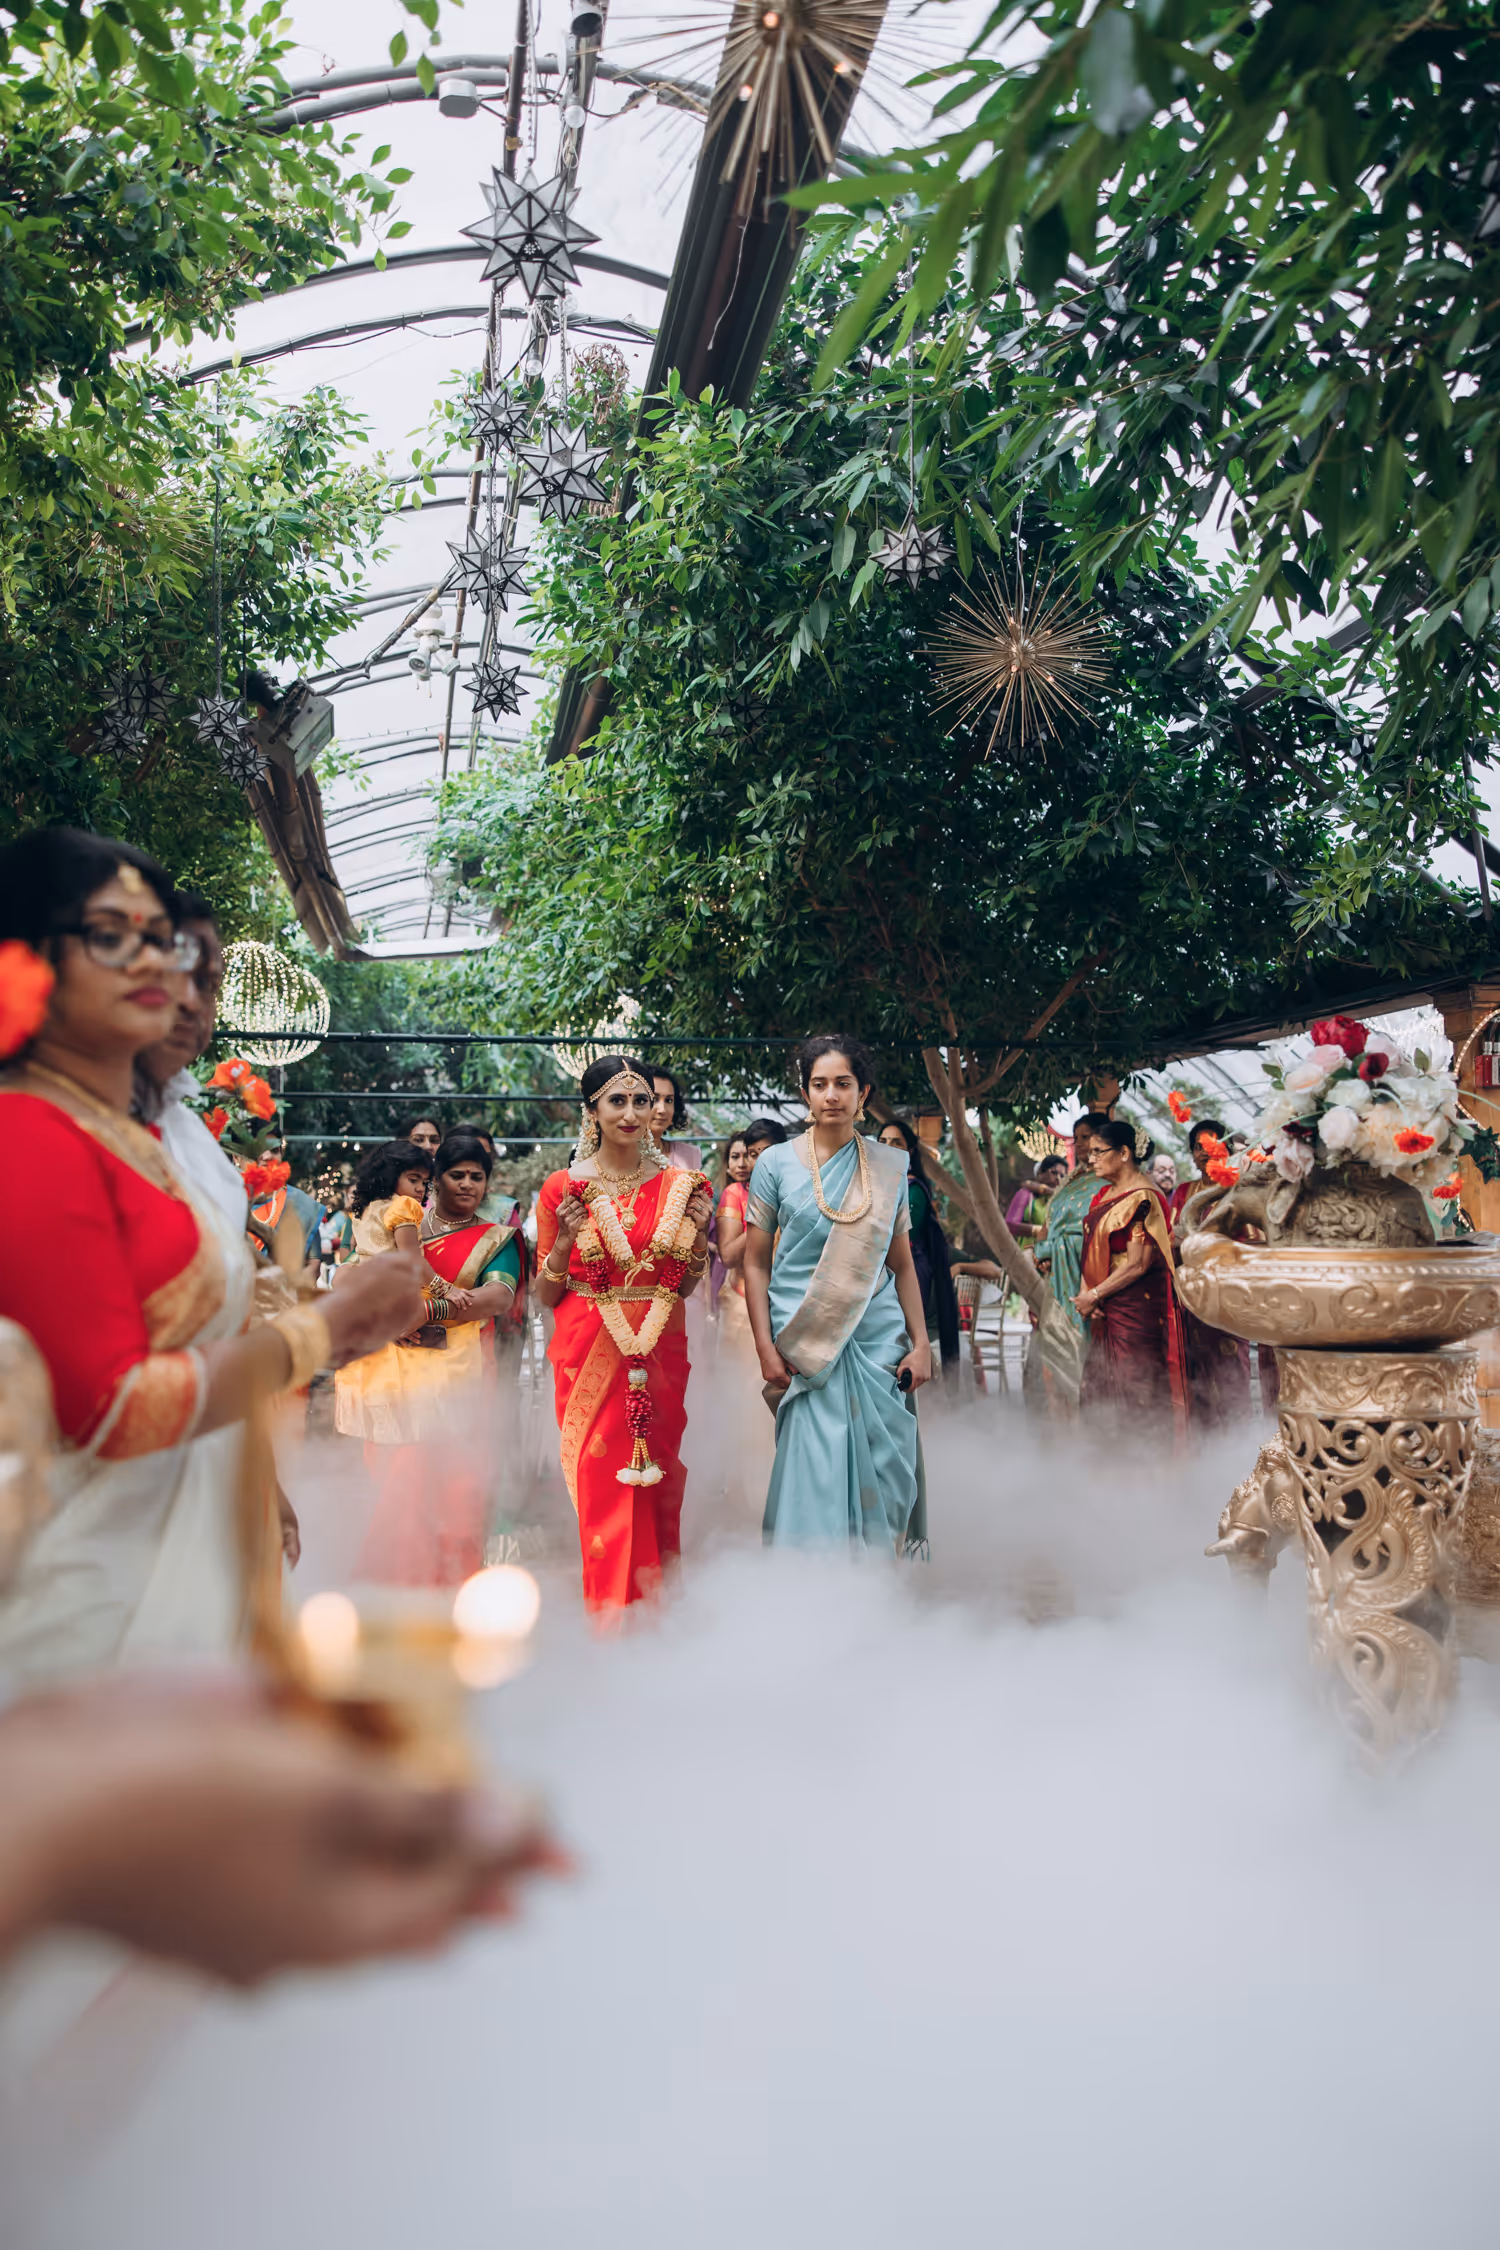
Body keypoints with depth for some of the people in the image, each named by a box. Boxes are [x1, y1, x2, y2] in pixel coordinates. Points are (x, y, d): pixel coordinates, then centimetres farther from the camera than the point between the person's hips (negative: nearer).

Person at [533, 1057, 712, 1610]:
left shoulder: (678, 1185, 5)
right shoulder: (563, 1189, -1)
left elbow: (685, 1286, 12)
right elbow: (544, 1296, 3)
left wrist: (698, 1231, -4)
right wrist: (565, 1241, -13)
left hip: (660, 1352, 2)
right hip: (589, 1352, -2)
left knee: (656, 1485, 5)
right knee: (600, 1486, -1)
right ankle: (610, 1613, 15)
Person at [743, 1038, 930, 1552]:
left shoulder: (889, 1167, 8)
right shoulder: (776, 1164, 1)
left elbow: (902, 1264, 11)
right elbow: (755, 1264, 2)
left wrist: (921, 1343, 4)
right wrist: (766, 1350, -6)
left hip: (878, 1340, 2)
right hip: (805, 1345, -2)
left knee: (881, 1474, 4)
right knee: (814, 1469, -3)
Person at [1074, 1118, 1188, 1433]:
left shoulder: (1141, 1199, -14)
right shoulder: (1104, 1195, 13)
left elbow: (1138, 1264, -18)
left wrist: (1094, 1295, -12)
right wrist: (1089, 1297, -3)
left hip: (1136, 1309, -8)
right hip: (1106, 1310, 8)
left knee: (1135, 1390, -4)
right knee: (1103, 1391, 8)